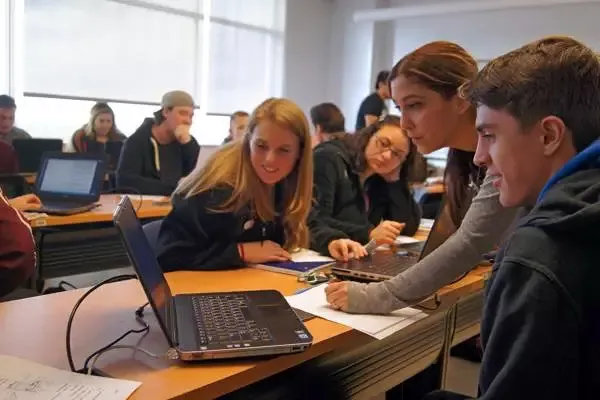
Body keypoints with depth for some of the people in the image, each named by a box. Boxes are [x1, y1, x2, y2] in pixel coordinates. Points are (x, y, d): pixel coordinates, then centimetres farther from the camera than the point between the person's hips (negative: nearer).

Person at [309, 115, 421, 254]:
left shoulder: (384, 179, 7)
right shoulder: (329, 159, -12)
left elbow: (410, 227, 2)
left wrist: (394, 179, -4)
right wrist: (368, 233, -27)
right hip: (319, 252, -5)